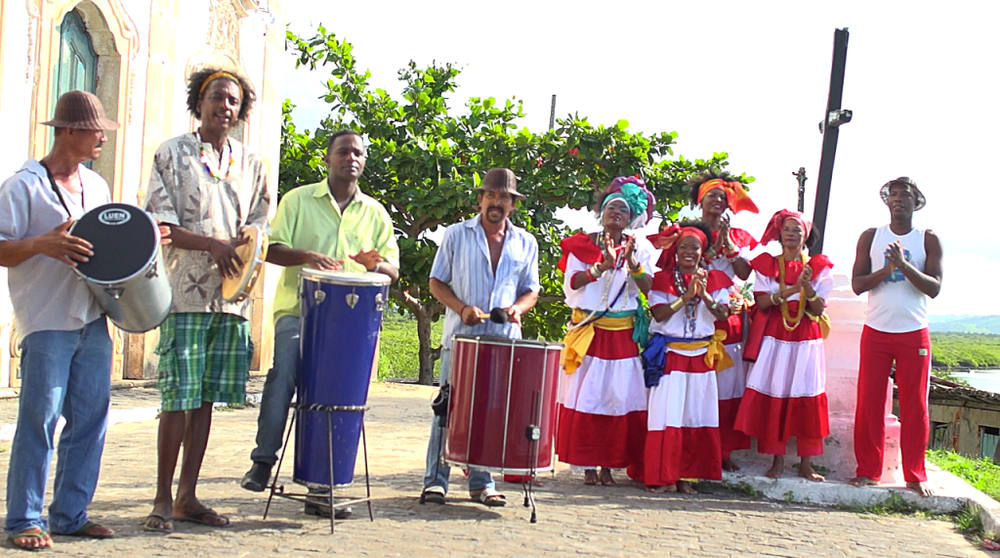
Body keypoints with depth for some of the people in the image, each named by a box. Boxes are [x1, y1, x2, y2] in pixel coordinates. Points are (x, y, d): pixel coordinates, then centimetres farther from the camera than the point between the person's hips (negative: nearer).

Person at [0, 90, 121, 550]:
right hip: (46, 322, -7)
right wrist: (41, 245, -25)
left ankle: (71, 514, 16)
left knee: (91, 418, 6)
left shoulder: (96, 186, 16)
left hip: (93, 320, 7)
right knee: (40, 420, -6)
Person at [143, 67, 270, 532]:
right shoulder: (172, 154, 3)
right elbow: (160, 226, -4)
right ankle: (162, 499, 5)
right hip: (185, 295, -4)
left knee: (205, 398, 7)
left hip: (232, 297, 4)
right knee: (178, 399, -5)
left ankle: (187, 497, 14)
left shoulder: (250, 164, 15)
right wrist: (213, 244, -16)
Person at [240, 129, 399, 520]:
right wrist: (308, 256, -19)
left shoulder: (375, 213, 16)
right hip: (299, 309, -2)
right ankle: (263, 460, -19)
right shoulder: (298, 200, 10)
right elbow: (271, 249, 1)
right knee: (285, 370, -26)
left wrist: (375, 264, -13)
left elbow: (393, 270, 11)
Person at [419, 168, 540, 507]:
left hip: (505, 341, 2)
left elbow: (531, 289, 15)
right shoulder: (456, 235, 6)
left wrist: (517, 307, -7)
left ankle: (481, 482, 12)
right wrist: (461, 308, -12)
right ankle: (435, 480, 4)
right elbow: (437, 282, 5)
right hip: (460, 338, -2)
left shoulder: (525, 243, 12)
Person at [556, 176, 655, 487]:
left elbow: (650, 288, -4)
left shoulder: (639, 249, 8)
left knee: (619, 397, 0)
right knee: (586, 397, -2)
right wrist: (602, 267, -21)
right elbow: (571, 282, -8)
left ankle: (608, 465, 7)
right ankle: (587, 465, 5)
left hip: (623, 335, 1)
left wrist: (632, 264, -21)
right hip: (588, 332, -1)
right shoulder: (583, 245, 5)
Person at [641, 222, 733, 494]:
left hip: (701, 356, 3)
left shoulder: (715, 280, 10)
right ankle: (663, 477, 0)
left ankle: (686, 476, 8)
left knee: (697, 419, 2)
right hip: (670, 355, -3)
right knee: (667, 417, -6)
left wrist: (705, 295, -16)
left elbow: (723, 314, -1)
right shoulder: (663, 279, 3)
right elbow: (659, 314, -10)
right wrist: (687, 295, -16)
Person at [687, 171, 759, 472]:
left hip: (731, 317, 4)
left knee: (729, 386, 2)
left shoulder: (738, 236, 16)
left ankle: (725, 451, 7)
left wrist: (728, 244, -6)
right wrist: (712, 244, -9)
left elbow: (746, 273, 2)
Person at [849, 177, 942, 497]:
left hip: (914, 334, 0)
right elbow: (857, 284, -1)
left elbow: (934, 288, -6)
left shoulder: (928, 240, 4)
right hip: (876, 332, 1)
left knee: (915, 405, 2)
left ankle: (915, 475, 11)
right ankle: (868, 471, 10)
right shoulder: (871, 237, 6)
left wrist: (904, 265, -19)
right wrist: (886, 270, -17)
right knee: (869, 403, 0)